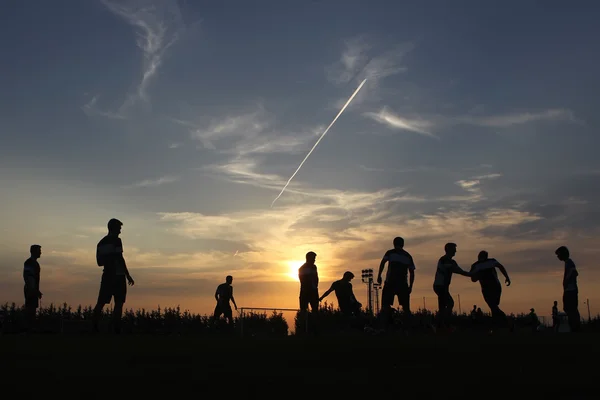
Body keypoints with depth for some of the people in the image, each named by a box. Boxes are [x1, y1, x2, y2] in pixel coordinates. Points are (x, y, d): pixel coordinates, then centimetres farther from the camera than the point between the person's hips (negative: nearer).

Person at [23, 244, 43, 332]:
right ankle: (28, 328, -10)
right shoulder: (29, 263, -12)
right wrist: (34, 290, -23)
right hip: (31, 290, -10)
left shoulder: (34, 263, 18)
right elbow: (28, 277, -19)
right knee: (30, 309, -10)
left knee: (32, 309, 9)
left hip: (33, 290, 10)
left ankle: (30, 327, 11)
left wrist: (37, 291, 22)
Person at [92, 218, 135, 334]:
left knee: (101, 302, 7)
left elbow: (99, 262, 17)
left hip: (107, 275, 6)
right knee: (118, 303, -2)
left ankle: (94, 327, 1)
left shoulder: (101, 243, 13)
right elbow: (120, 259, -14)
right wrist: (128, 276, -12)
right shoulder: (116, 241, -7)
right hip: (118, 275, -6)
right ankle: (116, 329, -7)